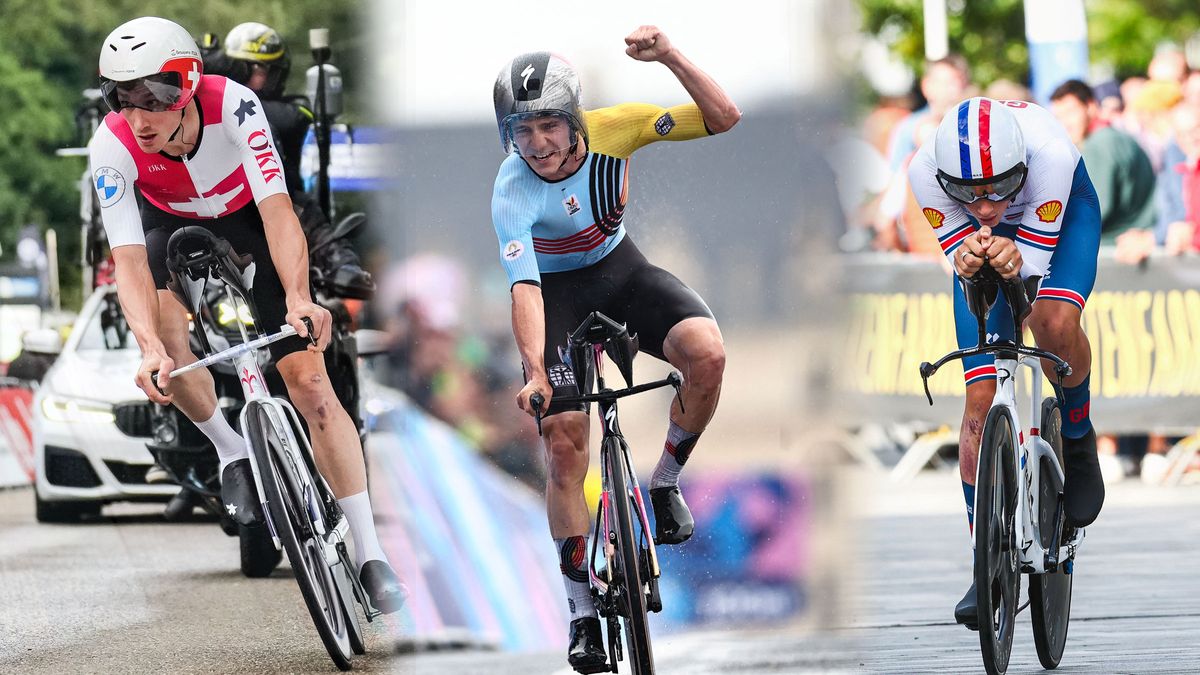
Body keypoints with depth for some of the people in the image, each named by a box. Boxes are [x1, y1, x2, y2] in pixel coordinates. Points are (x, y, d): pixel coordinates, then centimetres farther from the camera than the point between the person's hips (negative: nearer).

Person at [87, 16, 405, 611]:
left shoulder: (232, 106, -37)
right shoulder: (112, 149, -32)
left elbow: (277, 211, -42)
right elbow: (129, 259, -38)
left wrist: (298, 299, -59)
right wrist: (151, 347, -55)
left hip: (249, 212, -1)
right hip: (173, 222, 1)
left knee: (309, 381, -11)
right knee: (164, 333, -30)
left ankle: (369, 554, -6)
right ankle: (230, 450, 1)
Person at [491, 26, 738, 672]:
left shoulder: (612, 130, -23)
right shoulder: (512, 193, -28)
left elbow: (722, 117, -24)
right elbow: (524, 289, -36)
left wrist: (670, 57, -39)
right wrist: (534, 371, -50)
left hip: (619, 270, 2)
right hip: (557, 293, -2)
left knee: (707, 353, -28)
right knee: (563, 442, -12)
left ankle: (665, 479, -2)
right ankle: (582, 609, 2)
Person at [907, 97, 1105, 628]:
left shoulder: (1049, 153, -42)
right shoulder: (926, 172, -36)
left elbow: (1034, 264, -33)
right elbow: (967, 282, -27)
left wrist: (1015, 262, -57)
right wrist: (969, 263, -52)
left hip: (1063, 211, -2)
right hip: (984, 244, 2)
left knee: (1055, 323, -33)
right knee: (982, 400, -8)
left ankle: (1077, 440, -2)